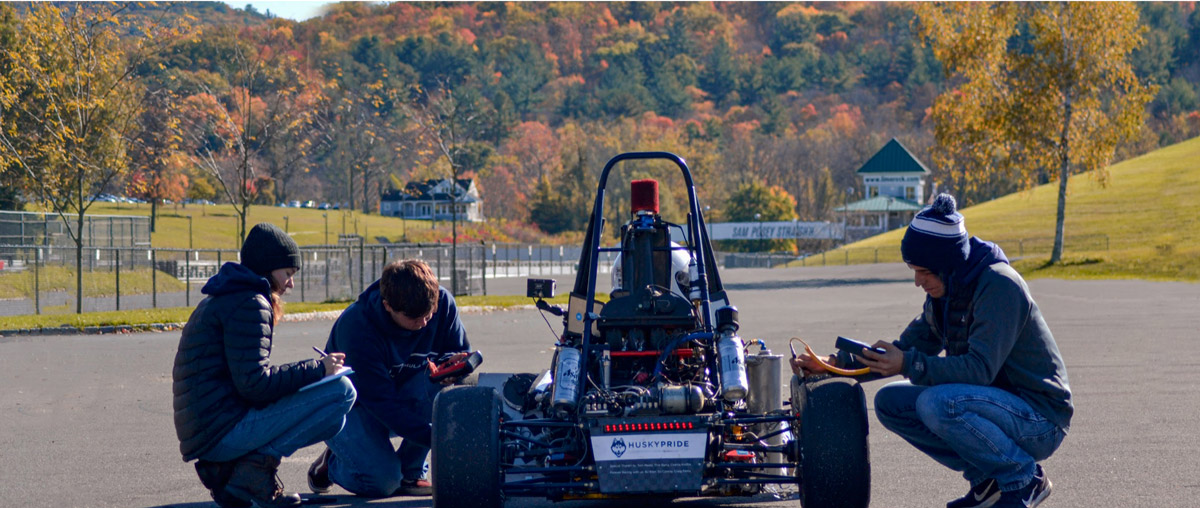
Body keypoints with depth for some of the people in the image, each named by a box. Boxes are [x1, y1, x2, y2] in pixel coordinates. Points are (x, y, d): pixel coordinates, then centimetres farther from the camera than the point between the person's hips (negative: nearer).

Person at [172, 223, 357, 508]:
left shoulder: (220, 301, 23)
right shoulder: (248, 303, -10)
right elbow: (254, 383, -18)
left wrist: (312, 370, 16)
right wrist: (318, 369, -9)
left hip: (201, 437, 10)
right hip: (223, 430, -10)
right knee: (341, 390, -13)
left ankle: (222, 468, 12)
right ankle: (258, 464, -10)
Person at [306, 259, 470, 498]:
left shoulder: (442, 302, -18)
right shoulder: (357, 327, -32)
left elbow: (460, 351, -4)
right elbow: (380, 402, -32)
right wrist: (432, 436, -42)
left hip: (403, 393, 5)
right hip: (354, 406, -4)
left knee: (442, 385, -29)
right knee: (383, 481, -26)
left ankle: (410, 473, -12)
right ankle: (331, 462, 10)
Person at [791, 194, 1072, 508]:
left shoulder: (999, 285, -21)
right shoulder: (946, 290, 8)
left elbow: (980, 368, -29)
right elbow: (909, 347, 11)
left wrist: (909, 365, -32)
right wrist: (834, 363, 0)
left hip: (1040, 417, -9)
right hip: (996, 405, 9)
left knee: (937, 404, -32)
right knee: (890, 402, 1)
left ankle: (1024, 479, -11)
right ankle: (988, 480, 4)